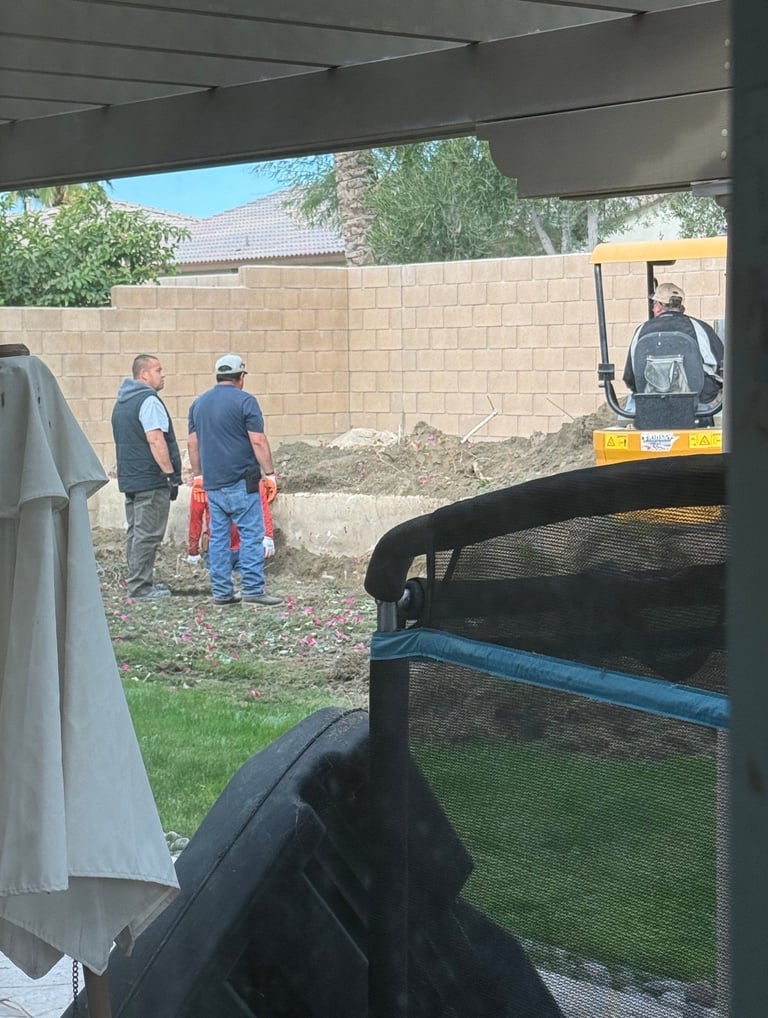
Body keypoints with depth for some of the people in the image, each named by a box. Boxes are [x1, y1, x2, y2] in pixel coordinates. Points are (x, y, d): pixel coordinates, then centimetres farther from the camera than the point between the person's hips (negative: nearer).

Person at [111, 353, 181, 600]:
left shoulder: (122, 403, 17)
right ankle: (140, 587, -8)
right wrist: (171, 473, -19)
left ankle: (139, 583, 19)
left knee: (135, 532, 13)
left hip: (129, 478, 10)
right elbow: (155, 440, -21)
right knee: (147, 534, -7)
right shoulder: (148, 401, -13)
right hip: (151, 479, -10)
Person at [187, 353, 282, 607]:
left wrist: (198, 474, 23)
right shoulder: (245, 401, -8)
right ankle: (253, 590, -8)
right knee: (251, 534, -4)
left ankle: (221, 591, 9)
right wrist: (269, 473, -7)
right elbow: (258, 441, -12)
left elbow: (193, 443, 16)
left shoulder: (199, 403, 12)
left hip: (212, 482, 6)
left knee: (218, 536, 8)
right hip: (240, 481, -6)